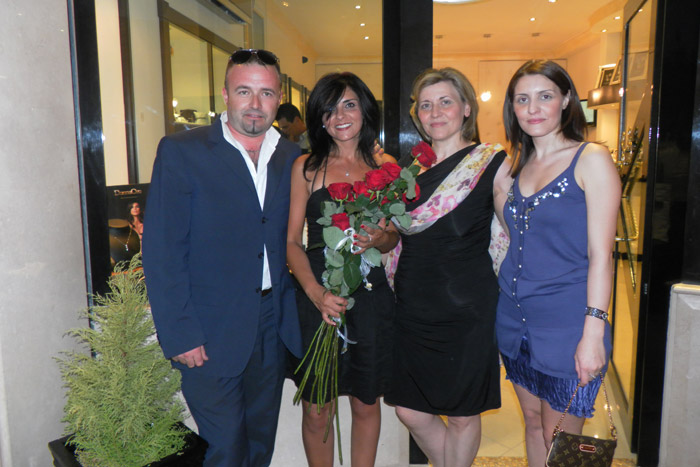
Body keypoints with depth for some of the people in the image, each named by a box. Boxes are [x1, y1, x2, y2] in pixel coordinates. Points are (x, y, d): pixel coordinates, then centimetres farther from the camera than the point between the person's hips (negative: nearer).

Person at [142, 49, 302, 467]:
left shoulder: (291, 157, 6)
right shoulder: (181, 151, -8)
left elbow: (294, 240, 10)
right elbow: (162, 252, -11)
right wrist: (180, 335, -14)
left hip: (274, 328, 5)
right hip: (212, 335, -4)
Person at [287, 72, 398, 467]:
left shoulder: (385, 165, 6)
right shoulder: (306, 167, 1)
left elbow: (394, 237, 9)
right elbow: (292, 242, -1)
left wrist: (378, 239, -15)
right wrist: (316, 293, -16)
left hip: (372, 297, 2)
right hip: (317, 299, -1)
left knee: (367, 404, 14)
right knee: (317, 411, 6)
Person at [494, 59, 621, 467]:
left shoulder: (591, 159, -8)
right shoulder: (516, 166, 9)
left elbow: (601, 253, -12)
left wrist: (593, 331, -17)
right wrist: (496, 187, 5)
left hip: (565, 322, -5)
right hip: (515, 318, 6)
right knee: (533, 424, 20)